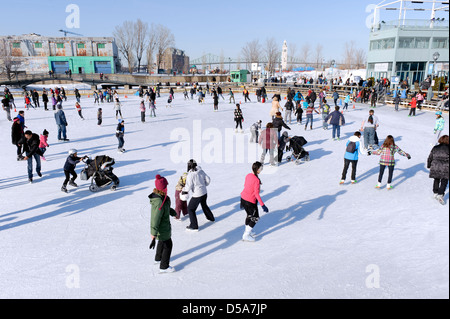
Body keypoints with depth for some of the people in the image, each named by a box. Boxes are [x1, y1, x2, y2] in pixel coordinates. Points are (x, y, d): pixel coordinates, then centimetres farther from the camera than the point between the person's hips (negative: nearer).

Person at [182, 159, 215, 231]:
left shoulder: (190, 174, -21)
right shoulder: (201, 171, -1)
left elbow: (188, 186, -25)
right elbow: (208, 180, 7)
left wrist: (184, 191, -6)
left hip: (197, 195, -7)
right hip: (204, 192, 7)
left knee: (190, 209, 7)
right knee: (204, 205, 32)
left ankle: (194, 226, 8)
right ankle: (211, 218, 49)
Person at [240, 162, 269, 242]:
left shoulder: (248, 175, 0)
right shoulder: (256, 180, -25)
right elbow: (256, 194, -25)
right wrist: (263, 205, -23)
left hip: (243, 197, 8)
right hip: (250, 201, -8)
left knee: (249, 215, 27)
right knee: (255, 218, 9)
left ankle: (247, 230, 45)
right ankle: (246, 235, 12)